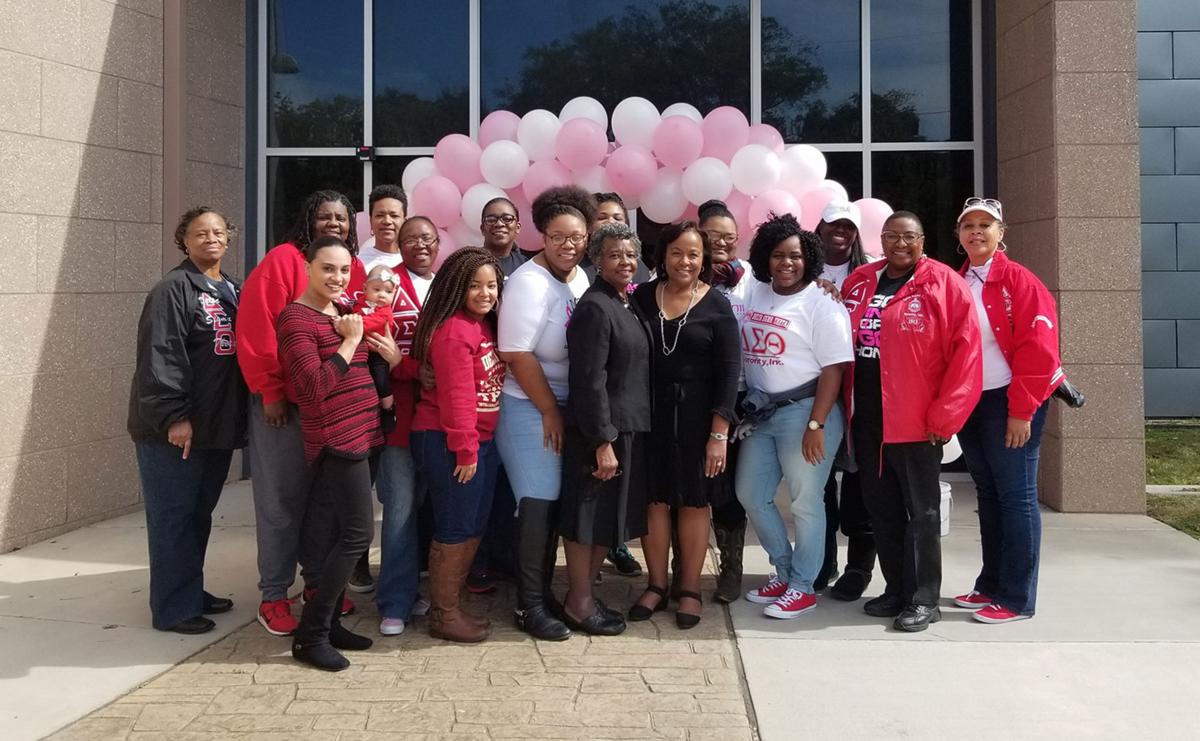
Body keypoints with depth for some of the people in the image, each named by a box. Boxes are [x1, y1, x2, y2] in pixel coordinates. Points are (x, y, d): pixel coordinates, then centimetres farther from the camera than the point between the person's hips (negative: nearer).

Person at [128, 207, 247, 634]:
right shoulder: (174, 290, -11)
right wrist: (173, 416, -23)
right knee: (173, 518, 0)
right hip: (175, 429, -8)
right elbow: (159, 356, -19)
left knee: (200, 514, 17)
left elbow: (244, 350, 20)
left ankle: (192, 591, 29)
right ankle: (174, 609, 8)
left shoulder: (232, 291, 16)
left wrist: (237, 418, 15)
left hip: (218, 426, 8)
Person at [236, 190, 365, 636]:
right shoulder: (284, 260, -8)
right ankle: (274, 595, 12)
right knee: (282, 499, 1)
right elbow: (256, 327, -13)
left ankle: (317, 580, 27)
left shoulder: (354, 269, 9)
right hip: (285, 403, -5)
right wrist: (270, 391, -15)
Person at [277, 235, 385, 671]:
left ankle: (328, 621, 22)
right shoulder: (296, 318, -13)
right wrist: (349, 340, -17)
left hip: (362, 435, 9)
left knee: (345, 532, 12)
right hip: (335, 439, -9)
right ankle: (310, 635, -2)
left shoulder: (344, 312, 13)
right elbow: (313, 388, -23)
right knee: (357, 534, -10)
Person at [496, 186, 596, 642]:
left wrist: (564, 410, 9)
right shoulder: (529, 283, -17)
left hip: (566, 406, 7)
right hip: (530, 410, -7)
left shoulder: (581, 278, 7)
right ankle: (530, 606, 6)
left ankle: (544, 590, 25)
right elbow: (517, 354, -20)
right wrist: (550, 411, -13)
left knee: (555, 502, 12)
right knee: (538, 505, -5)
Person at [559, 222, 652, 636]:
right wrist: (603, 441, -21)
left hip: (631, 428, 9)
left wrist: (624, 435, 14)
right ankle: (578, 604, 14)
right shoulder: (595, 308, -16)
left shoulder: (627, 304, 12)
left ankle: (585, 594, 27)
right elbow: (589, 381, -20)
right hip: (601, 431, -9)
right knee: (589, 516, 2)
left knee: (612, 516, 15)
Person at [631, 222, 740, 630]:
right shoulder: (643, 296, 3)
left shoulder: (717, 306, -4)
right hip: (650, 413, 2)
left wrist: (719, 432, -12)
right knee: (654, 499, 8)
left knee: (694, 502, 7)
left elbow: (728, 371, -6)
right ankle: (656, 585, 23)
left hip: (698, 415, -2)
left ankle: (690, 589, 20)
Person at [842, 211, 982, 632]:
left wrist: (944, 415, -14)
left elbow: (965, 350, -11)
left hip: (916, 422, -6)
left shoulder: (944, 284, -6)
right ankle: (896, 590, 25)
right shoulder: (859, 282, 11)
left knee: (921, 512, 2)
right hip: (866, 420, 6)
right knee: (882, 510, 13)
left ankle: (923, 599, 11)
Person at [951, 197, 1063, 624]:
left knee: (1016, 497, -2)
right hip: (967, 404, 6)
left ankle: (1017, 598, 5)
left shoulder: (1019, 281, -8)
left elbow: (1037, 349, -13)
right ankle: (991, 585, 23)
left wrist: (1021, 410, -16)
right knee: (988, 495, 14)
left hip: (1009, 403, -6)